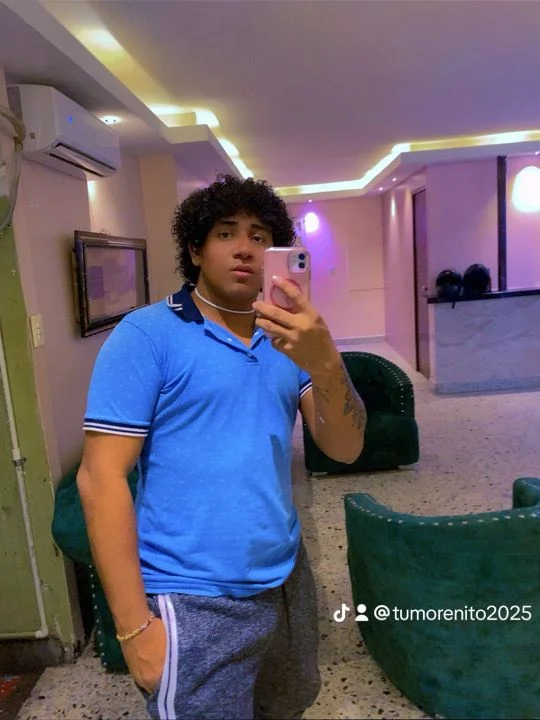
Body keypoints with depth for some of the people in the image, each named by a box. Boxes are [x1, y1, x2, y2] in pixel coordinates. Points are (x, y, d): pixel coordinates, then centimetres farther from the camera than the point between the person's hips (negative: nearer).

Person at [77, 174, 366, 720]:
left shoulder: (288, 338, 3)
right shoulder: (147, 334, -12)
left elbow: (345, 449, -5)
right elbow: (100, 477, -14)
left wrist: (324, 361, -24)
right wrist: (135, 625, -14)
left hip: (287, 581, 6)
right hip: (194, 603, -5)